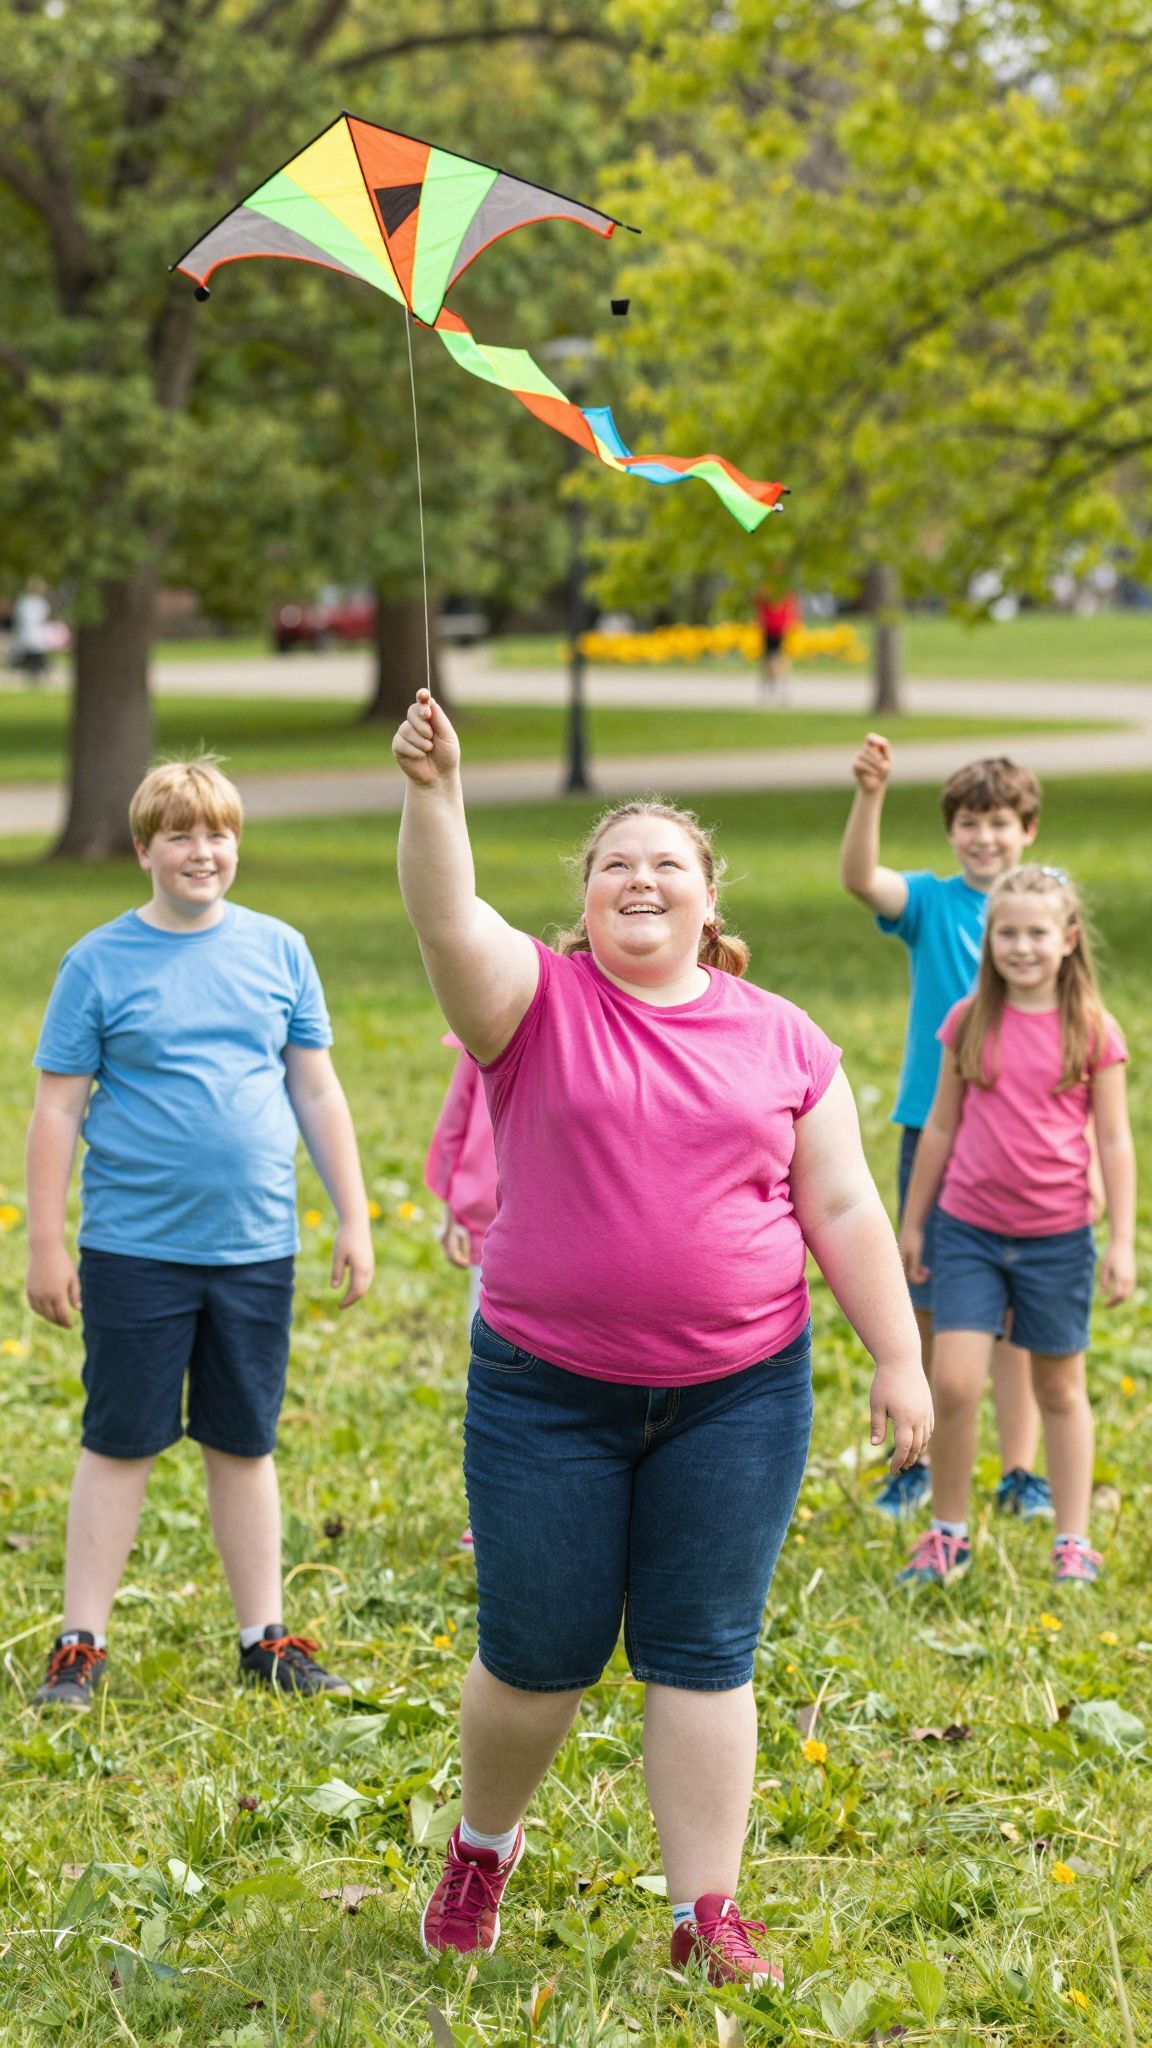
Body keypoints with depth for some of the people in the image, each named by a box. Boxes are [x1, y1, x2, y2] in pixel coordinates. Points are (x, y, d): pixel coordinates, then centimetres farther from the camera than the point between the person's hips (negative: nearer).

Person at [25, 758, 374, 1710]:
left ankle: (266, 1636, 21)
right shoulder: (99, 962, -2)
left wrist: (354, 1219, 7)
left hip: (256, 1246, 2)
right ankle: (81, 1644, 12)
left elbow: (318, 1093, 10)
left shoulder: (277, 949, 5)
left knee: (244, 1444, 12)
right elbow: (59, 1109, -1)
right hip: (136, 1247, -2)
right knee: (121, 1444, 3)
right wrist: (46, 1243, -4)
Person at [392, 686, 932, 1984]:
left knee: (703, 1658, 5)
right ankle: (482, 1851, 34)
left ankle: (706, 1916, 15)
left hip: (739, 1394, 1)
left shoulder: (782, 1040, 4)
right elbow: (447, 922, -22)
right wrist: (432, 793, -37)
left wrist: (898, 1361, 2)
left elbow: (843, 1210, 6)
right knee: (536, 1654, 8)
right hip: (547, 1392, -1)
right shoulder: (539, 1002, -2)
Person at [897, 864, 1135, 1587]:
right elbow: (941, 1127, 10)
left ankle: (1075, 1541, 21)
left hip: (1057, 1236, -1)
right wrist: (912, 1223, 12)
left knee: (1061, 1390, 10)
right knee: (953, 1383, -9)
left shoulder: (1094, 1031, -3)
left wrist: (1122, 1242, -5)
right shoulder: (968, 1022, 2)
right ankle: (948, 1535, 8)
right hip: (970, 1229, 1)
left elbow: (1114, 1140, 0)